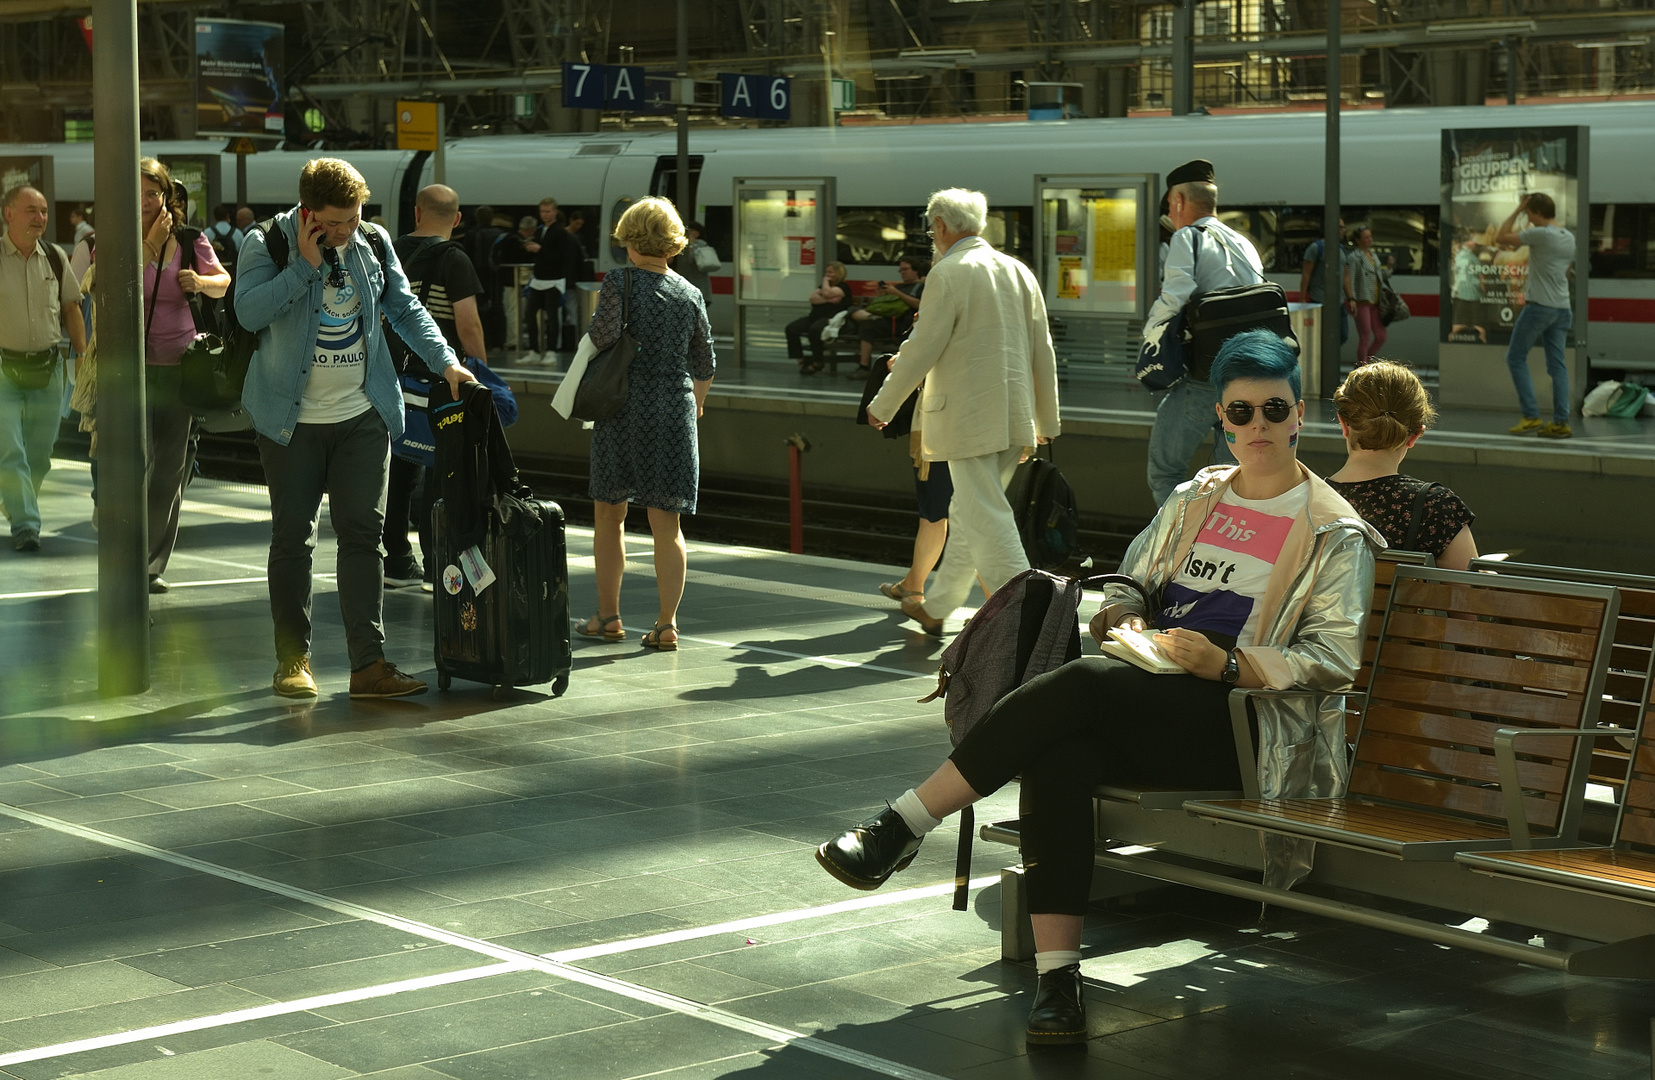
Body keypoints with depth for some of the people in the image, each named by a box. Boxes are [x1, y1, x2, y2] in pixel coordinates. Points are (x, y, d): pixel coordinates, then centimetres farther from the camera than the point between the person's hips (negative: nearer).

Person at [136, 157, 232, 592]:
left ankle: (153, 564, 18)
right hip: (132, 364, -3)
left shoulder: (190, 240, 4)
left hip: (179, 364, 3)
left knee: (171, 470, 7)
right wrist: (150, 245, -17)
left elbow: (223, 282, 14)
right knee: (136, 460, -18)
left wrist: (201, 282, -8)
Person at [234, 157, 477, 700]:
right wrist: (307, 264, -19)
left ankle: (369, 663, 1)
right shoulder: (266, 244, -5)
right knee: (293, 538, 3)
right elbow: (249, 311, -19)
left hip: (363, 416, 3)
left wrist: (446, 362, 3)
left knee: (363, 534, 1)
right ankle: (293, 659, 13)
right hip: (292, 419, -3)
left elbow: (405, 309, 14)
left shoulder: (373, 243, 5)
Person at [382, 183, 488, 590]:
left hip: (396, 371, 6)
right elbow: (468, 324, -15)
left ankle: (395, 560, 16)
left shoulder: (391, 253, 8)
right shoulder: (454, 260, -10)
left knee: (399, 465, 11)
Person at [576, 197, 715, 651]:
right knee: (666, 523, 6)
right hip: (675, 410, 3)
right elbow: (704, 364, 14)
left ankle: (608, 616, 16)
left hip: (623, 409, -3)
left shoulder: (621, 281, -7)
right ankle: (667, 623, 4)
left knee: (609, 515, 11)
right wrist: (696, 400, 34)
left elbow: (604, 334, -21)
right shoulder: (689, 294, 5)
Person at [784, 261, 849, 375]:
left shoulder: (842, 287, 2)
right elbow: (813, 298, 5)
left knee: (815, 329, -39)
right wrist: (829, 300, -10)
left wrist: (826, 281, 2)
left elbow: (827, 293, -17)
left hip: (833, 319, -8)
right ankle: (800, 360, -18)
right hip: (815, 317, 8)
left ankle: (817, 363, -26)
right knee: (791, 328, -14)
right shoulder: (823, 286, 25)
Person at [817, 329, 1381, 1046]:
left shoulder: (1335, 535, 5)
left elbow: (1334, 658, -4)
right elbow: (1127, 586, 26)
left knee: (1080, 684, -33)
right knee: (1057, 754, -32)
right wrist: (1125, 622, 1)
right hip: (1145, 706, 5)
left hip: (1240, 725, -5)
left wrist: (1226, 663, -18)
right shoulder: (1194, 499, 24)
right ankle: (1056, 978, -36)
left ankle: (899, 831, -27)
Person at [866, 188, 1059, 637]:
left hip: (969, 420, -8)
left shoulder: (950, 273, -10)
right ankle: (936, 607, 29)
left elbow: (921, 349, -11)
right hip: (1014, 418, 8)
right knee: (969, 514, 17)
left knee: (986, 520, -7)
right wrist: (1046, 419, 21)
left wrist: (882, 406, 2)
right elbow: (1043, 351, 14)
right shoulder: (1018, 271, 11)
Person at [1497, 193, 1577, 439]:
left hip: (1538, 306, -7)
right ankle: (1561, 422, 0)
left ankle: (1531, 416, -4)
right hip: (1562, 308, 7)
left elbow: (1501, 238, -11)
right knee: (1557, 364, 6)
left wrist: (1517, 210, -5)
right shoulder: (1569, 238, 11)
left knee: (1516, 358, 4)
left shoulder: (1540, 234, -14)